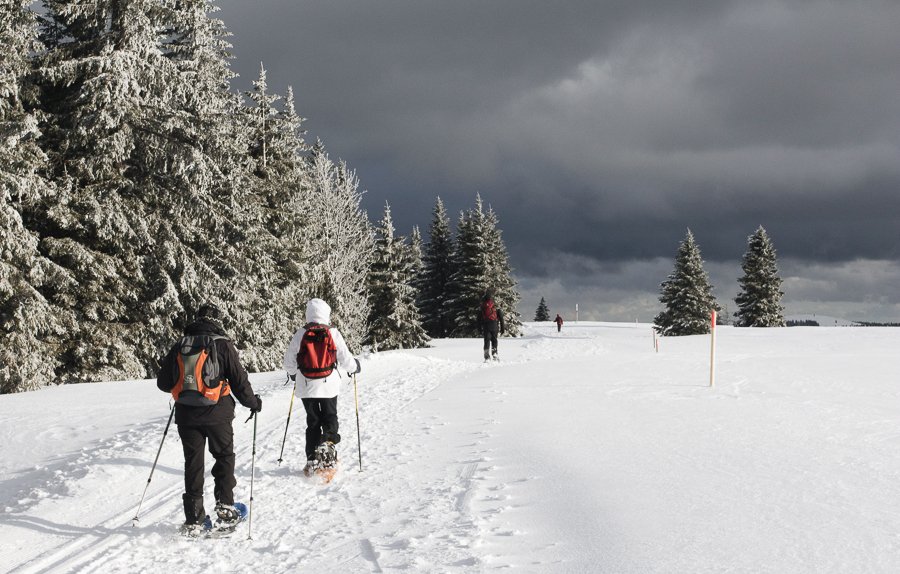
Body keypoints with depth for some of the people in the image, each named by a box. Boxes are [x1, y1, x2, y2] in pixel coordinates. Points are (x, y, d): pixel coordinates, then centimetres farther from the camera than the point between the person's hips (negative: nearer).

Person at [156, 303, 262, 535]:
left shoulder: (180, 346, 4)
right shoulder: (223, 345, -6)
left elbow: (163, 383, 10)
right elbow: (239, 380, -5)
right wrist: (253, 402, 11)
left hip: (186, 413, 3)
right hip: (217, 413, -3)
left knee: (193, 463, 8)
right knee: (225, 456, 15)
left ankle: (193, 519, 7)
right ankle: (224, 507, 7)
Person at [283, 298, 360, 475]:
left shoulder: (300, 334, -4)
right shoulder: (333, 333, -8)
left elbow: (289, 362, 3)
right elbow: (345, 358, -4)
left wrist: (293, 373, 24)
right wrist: (354, 367, 18)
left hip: (306, 387, 2)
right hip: (329, 385, -1)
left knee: (313, 422, 11)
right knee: (330, 417, 15)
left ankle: (312, 460, 9)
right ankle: (328, 442, -11)